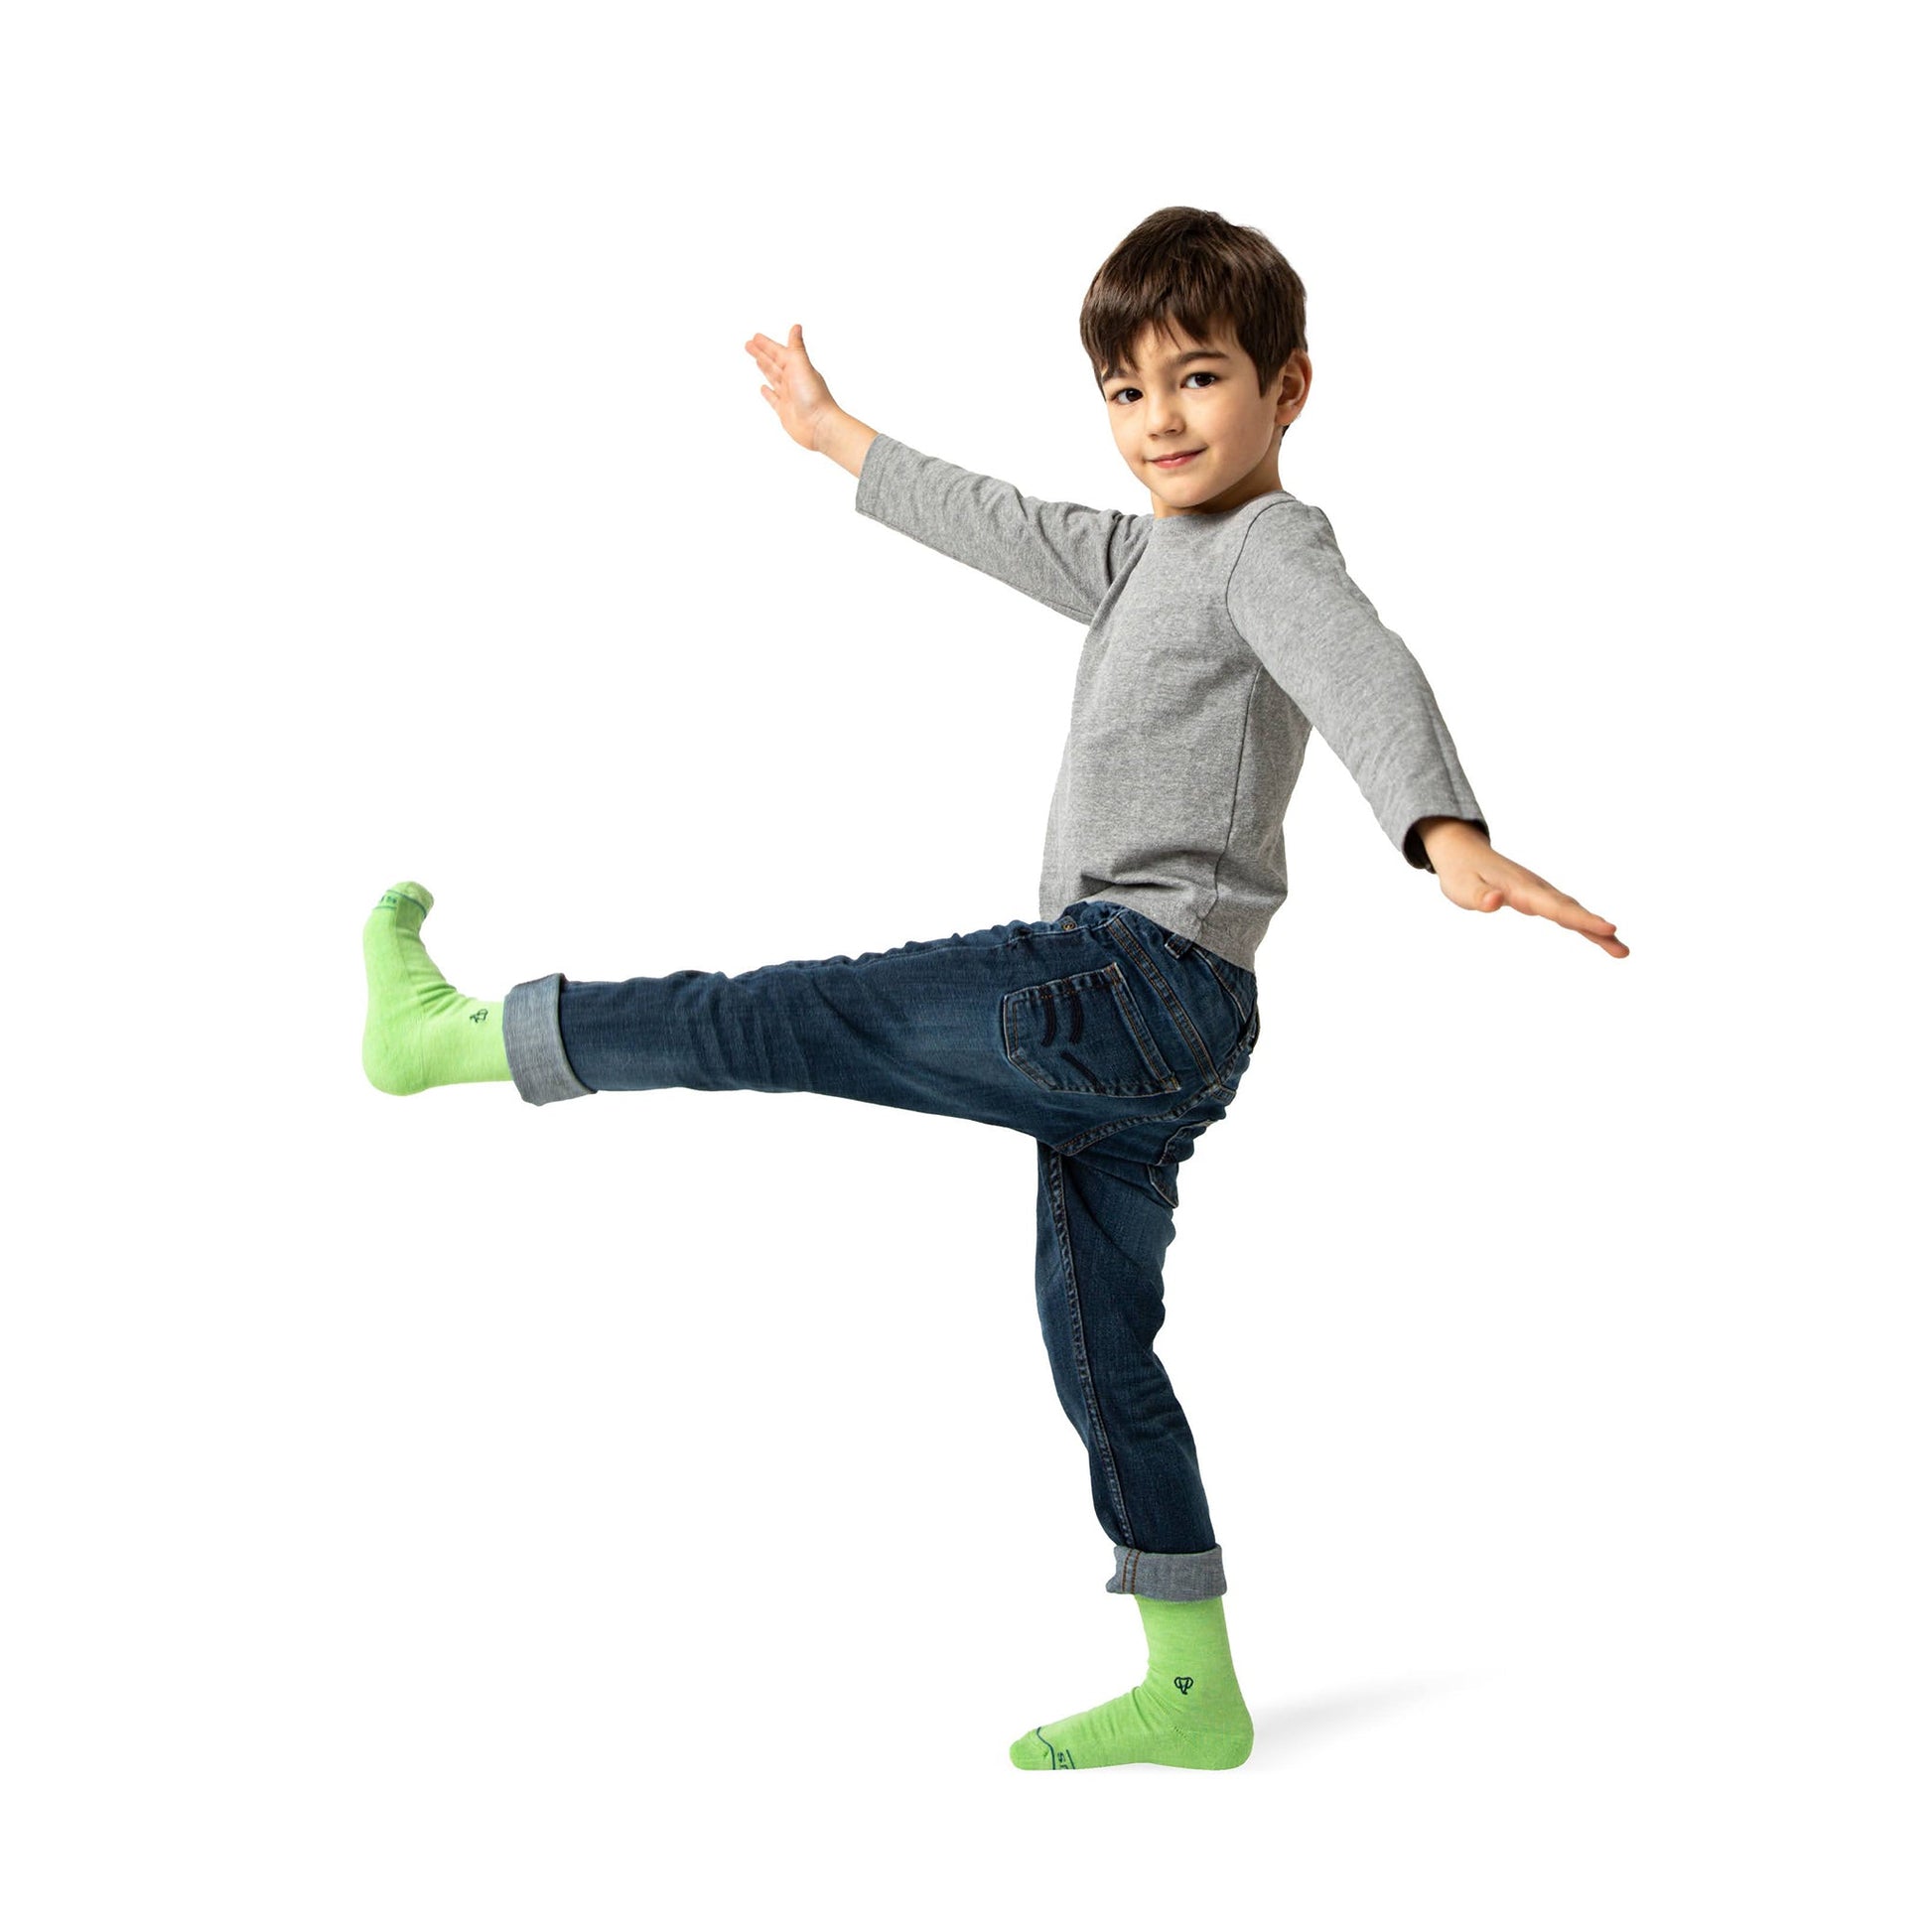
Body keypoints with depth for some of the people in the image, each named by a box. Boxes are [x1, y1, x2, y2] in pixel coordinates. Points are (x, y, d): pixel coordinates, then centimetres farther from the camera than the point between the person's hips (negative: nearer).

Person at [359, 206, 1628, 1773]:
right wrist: (837, 437, 47)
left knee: (784, 1021, -7)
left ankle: (451, 1033, 5)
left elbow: (1363, 674, -29)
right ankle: (1192, 1692, 17)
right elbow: (999, 526, 37)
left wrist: (1449, 833, -49)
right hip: (1131, 1019, 10)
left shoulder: (1274, 545, -7)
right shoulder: (1149, 553, 22)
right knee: (1100, 1343, 12)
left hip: (1144, 980, -10)